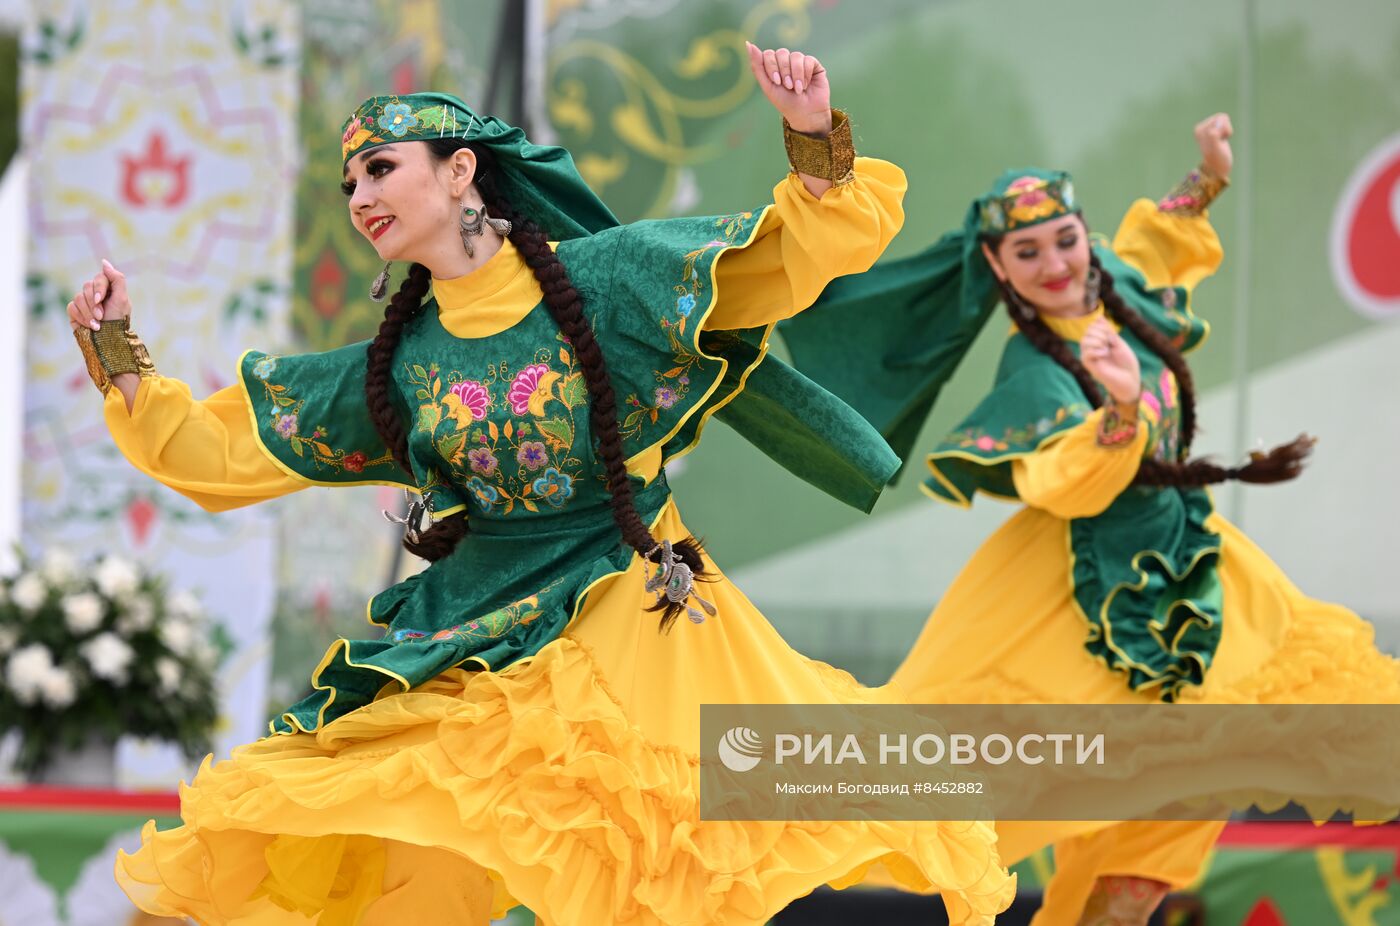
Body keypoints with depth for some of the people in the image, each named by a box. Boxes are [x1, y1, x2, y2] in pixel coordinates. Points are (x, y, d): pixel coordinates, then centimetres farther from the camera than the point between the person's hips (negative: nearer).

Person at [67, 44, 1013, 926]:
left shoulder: (599, 276, -5)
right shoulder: (394, 363, 7)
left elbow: (809, 248, -5)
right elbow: (215, 446, 15)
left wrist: (817, 141, -22)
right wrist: (117, 354, 7)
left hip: (628, 620, -4)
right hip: (475, 633, 4)